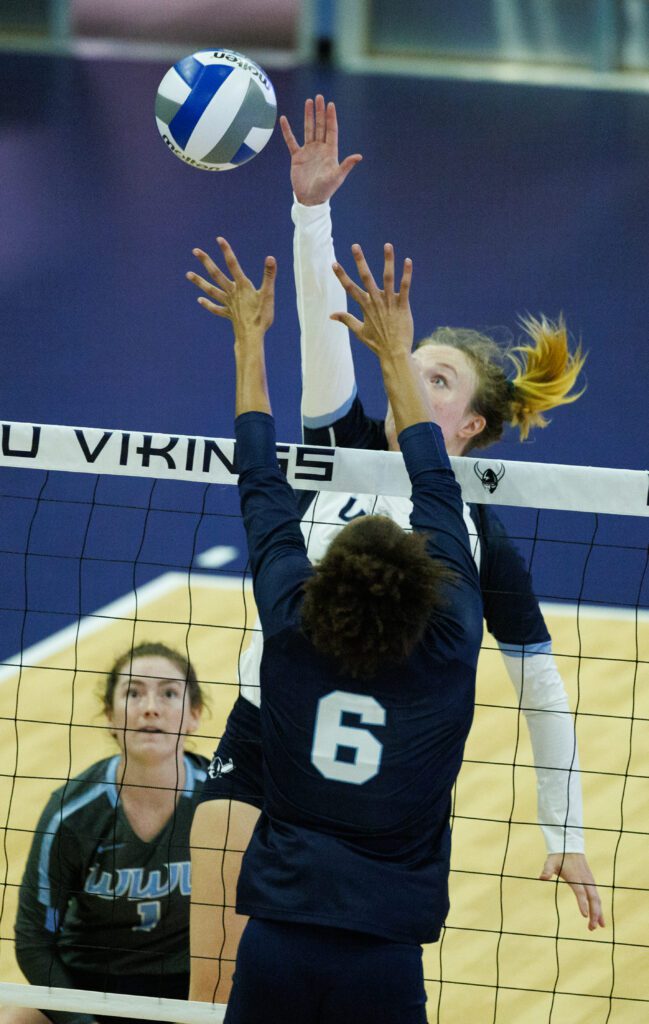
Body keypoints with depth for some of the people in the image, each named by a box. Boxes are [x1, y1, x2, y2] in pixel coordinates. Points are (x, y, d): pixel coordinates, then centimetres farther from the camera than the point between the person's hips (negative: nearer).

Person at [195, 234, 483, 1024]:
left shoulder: (293, 633, -3)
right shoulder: (447, 653, -5)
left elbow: (262, 491, 11)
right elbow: (437, 494, 8)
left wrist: (250, 339, 23)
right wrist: (396, 355, 18)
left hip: (276, 946, 1)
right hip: (384, 959, -1)